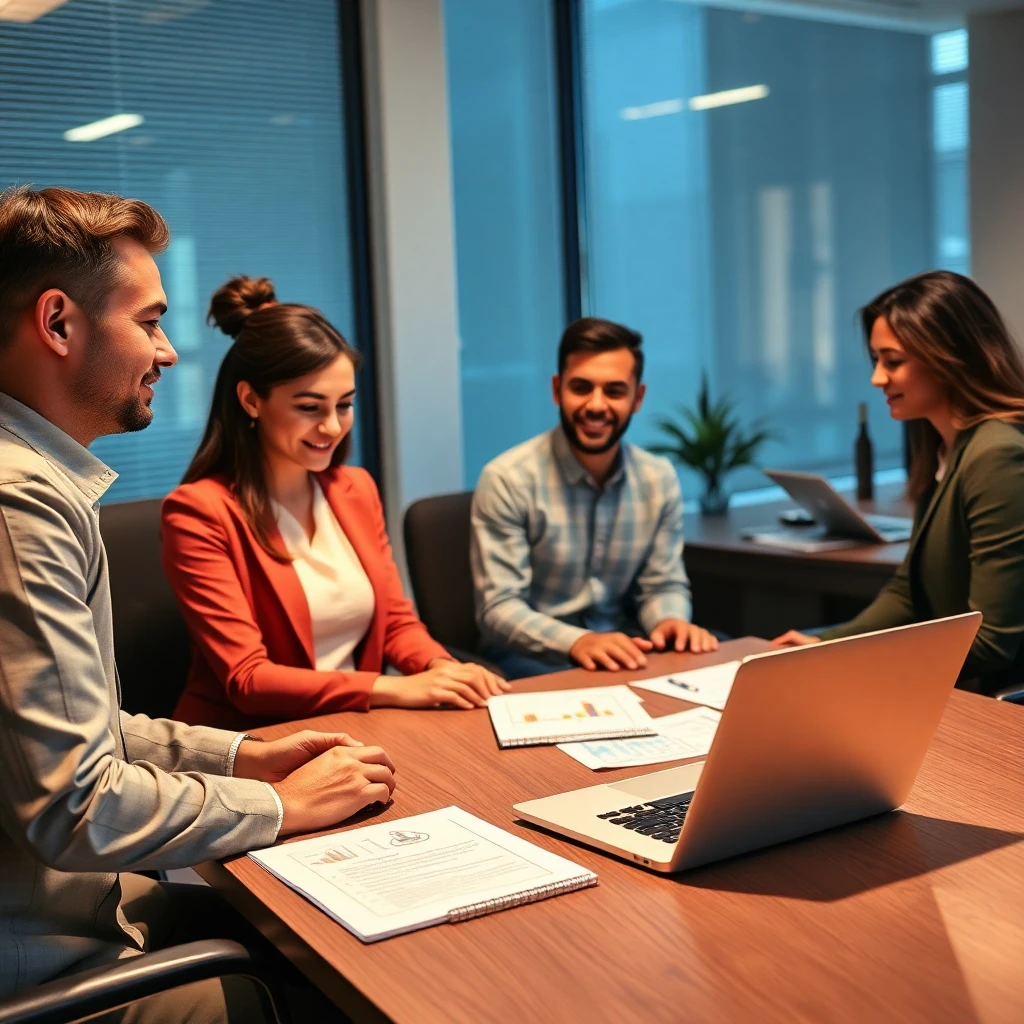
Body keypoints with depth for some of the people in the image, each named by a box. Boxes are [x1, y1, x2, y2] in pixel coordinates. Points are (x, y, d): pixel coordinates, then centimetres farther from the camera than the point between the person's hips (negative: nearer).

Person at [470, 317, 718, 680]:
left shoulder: (660, 478, 3)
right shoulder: (508, 479, -13)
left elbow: (663, 584, 7)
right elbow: (498, 608, -17)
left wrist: (671, 621, -17)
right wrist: (576, 642, -35)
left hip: (622, 649, 6)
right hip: (532, 656, -5)